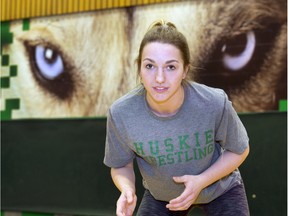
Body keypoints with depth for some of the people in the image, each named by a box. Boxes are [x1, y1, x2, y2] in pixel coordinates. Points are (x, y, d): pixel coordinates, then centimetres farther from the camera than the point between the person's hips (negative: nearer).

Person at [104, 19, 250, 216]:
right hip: (160, 196, 1)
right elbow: (121, 165, -10)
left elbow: (239, 150, -12)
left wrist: (201, 181, -27)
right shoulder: (120, 113, -28)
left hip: (220, 187, -1)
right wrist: (127, 190, -33)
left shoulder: (215, 103, -32)